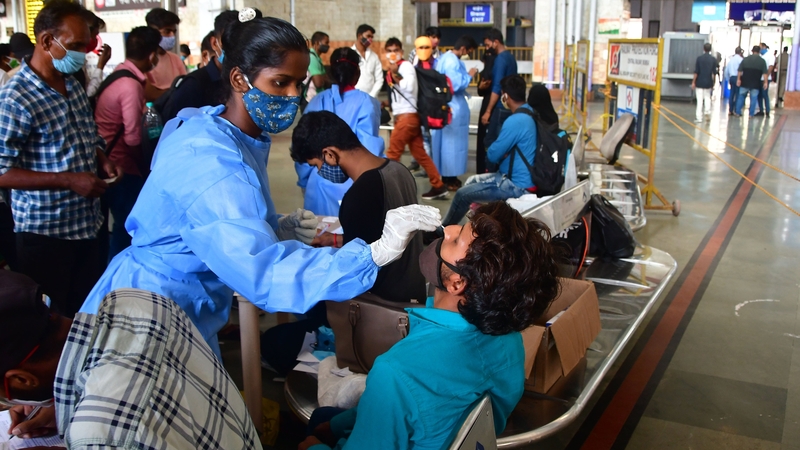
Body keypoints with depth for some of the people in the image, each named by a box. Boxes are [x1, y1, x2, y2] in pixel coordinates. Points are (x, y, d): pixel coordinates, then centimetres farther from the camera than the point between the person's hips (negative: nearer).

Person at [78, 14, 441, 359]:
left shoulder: (207, 127, 3)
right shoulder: (210, 162, -30)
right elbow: (262, 269, -41)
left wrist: (275, 229, -2)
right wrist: (374, 253, -46)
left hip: (179, 313, 10)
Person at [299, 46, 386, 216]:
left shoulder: (316, 103, 0)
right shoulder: (366, 103, -9)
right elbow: (371, 150, -11)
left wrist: (305, 183, 15)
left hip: (321, 185, 3)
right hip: (356, 184, -3)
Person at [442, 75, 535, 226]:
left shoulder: (515, 121, -25)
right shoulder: (530, 114, 6)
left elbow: (492, 155, -18)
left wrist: (491, 150, 4)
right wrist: (500, 152, 1)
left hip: (517, 184, -10)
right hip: (519, 176, 10)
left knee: (462, 194, -5)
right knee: (472, 181, 19)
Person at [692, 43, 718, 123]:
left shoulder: (699, 58, -7)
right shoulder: (713, 59, -2)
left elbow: (696, 72, -8)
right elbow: (714, 73, -1)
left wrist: (693, 82, -1)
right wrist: (713, 83, 8)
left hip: (699, 82, -2)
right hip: (708, 83, 2)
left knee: (700, 100, 1)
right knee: (707, 97, 23)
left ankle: (698, 117, -1)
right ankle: (707, 111, 7)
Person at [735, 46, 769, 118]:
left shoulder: (745, 59, 3)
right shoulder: (762, 61, -2)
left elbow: (740, 71, 2)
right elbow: (765, 73, -6)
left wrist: (738, 79, 9)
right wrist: (765, 82, -3)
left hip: (745, 82, 1)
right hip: (755, 83, -1)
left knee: (741, 97, 11)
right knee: (753, 99, 4)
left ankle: (738, 112, 11)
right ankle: (751, 114, 6)